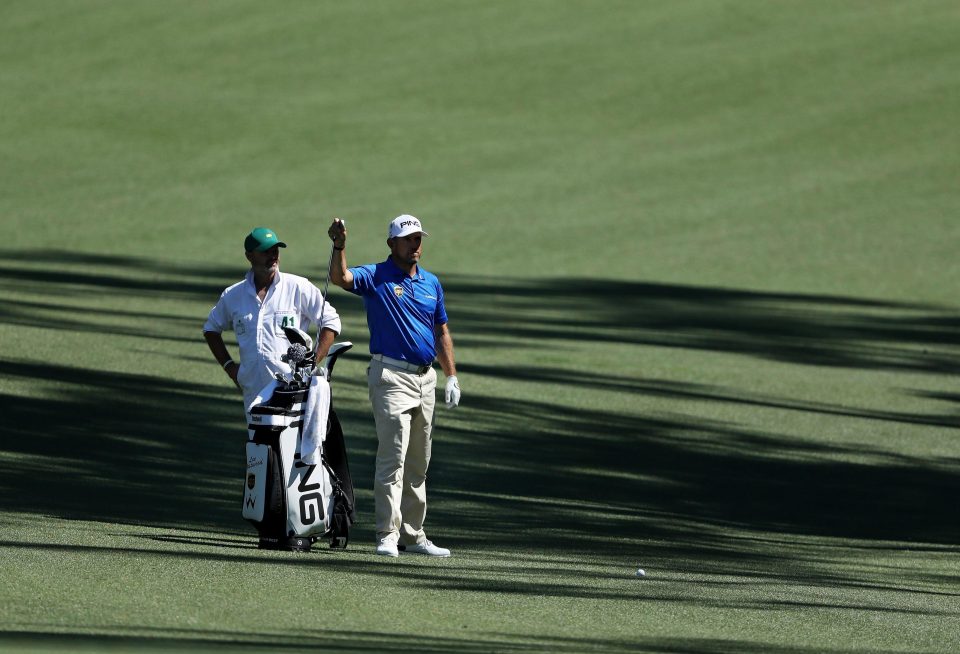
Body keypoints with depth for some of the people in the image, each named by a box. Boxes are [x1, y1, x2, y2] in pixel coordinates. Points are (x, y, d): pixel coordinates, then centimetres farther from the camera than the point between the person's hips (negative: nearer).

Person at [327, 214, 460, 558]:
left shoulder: (431, 282, 13)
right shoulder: (375, 277, -4)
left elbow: (441, 332, 18)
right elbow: (340, 278, -23)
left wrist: (451, 376, 12)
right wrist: (339, 246, -41)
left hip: (426, 378, 6)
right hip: (391, 376, -6)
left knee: (418, 464, 11)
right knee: (392, 457, -13)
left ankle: (413, 535, 17)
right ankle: (388, 535, -14)